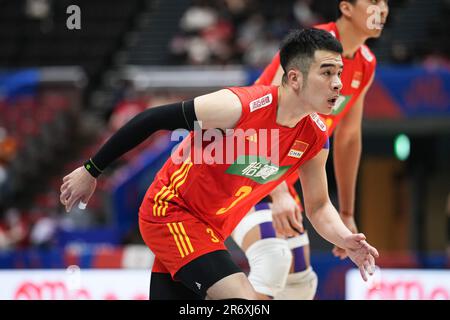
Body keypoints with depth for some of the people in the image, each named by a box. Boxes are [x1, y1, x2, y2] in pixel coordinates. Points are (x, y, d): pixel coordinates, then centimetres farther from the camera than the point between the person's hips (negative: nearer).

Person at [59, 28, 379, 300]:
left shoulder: (315, 138, -6)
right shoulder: (239, 106, -27)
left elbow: (318, 207, 9)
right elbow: (151, 120, -18)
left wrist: (345, 240, -14)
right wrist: (92, 170, -11)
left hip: (210, 229, 8)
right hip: (169, 209, -8)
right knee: (244, 300, -24)